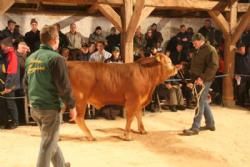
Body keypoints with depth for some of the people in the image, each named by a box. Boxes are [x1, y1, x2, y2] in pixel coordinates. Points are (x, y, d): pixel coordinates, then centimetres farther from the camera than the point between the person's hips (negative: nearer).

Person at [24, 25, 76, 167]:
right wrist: (72, 105, -7)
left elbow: (26, 83, 15)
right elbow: (64, 86, -17)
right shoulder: (56, 58, -15)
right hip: (50, 107, -8)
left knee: (50, 140, 22)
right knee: (47, 144, 2)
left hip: (34, 107, 8)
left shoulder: (31, 58, 7)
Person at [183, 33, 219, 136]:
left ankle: (195, 128, -8)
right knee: (204, 102, 15)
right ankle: (210, 124, 26)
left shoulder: (210, 50, -11)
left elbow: (213, 66, -21)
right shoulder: (199, 51, 19)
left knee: (200, 103, -9)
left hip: (204, 80, -9)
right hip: (198, 79, 10)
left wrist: (202, 78, -27)